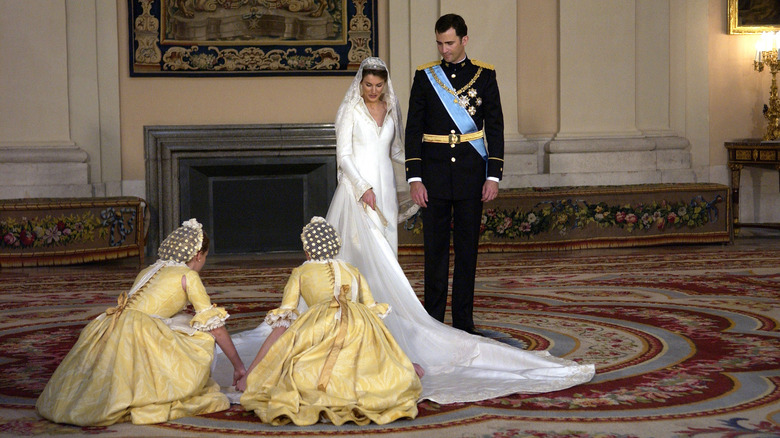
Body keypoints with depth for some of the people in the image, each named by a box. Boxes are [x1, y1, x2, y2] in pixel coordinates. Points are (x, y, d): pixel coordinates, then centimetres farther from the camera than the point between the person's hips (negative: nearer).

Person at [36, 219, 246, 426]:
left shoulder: (147, 271, 27)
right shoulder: (188, 276, 7)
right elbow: (215, 327, 8)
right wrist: (238, 365, 18)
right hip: (137, 334, -7)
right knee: (201, 336, 6)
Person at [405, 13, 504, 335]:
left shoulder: (484, 75, 3)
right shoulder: (425, 75, 4)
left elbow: (495, 127, 3)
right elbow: (413, 129, 3)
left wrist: (494, 176, -4)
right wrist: (414, 179, -5)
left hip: (471, 172, 0)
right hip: (434, 174, 0)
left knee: (468, 248, 5)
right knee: (435, 248, 3)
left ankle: (464, 325, 13)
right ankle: (433, 321, 12)